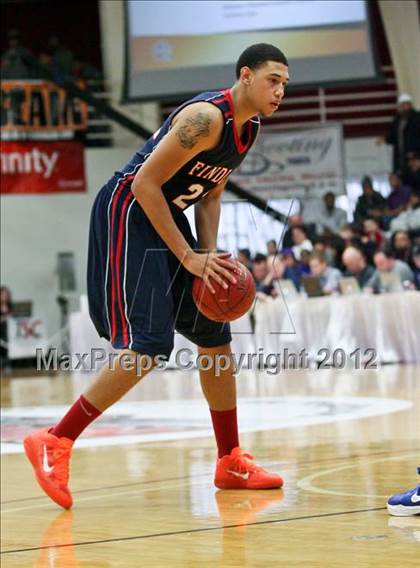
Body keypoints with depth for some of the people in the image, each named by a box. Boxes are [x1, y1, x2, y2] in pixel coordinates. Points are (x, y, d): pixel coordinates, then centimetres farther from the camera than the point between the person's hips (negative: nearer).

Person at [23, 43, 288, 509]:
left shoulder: (249, 128, 8)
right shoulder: (206, 118, -22)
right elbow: (145, 183, -23)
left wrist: (209, 253, 0)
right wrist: (189, 257, -20)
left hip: (164, 216, 10)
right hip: (127, 212, -10)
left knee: (215, 335, 11)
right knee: (148, 346, -19)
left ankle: (230, 463, 20)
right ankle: (54, 443, -12)